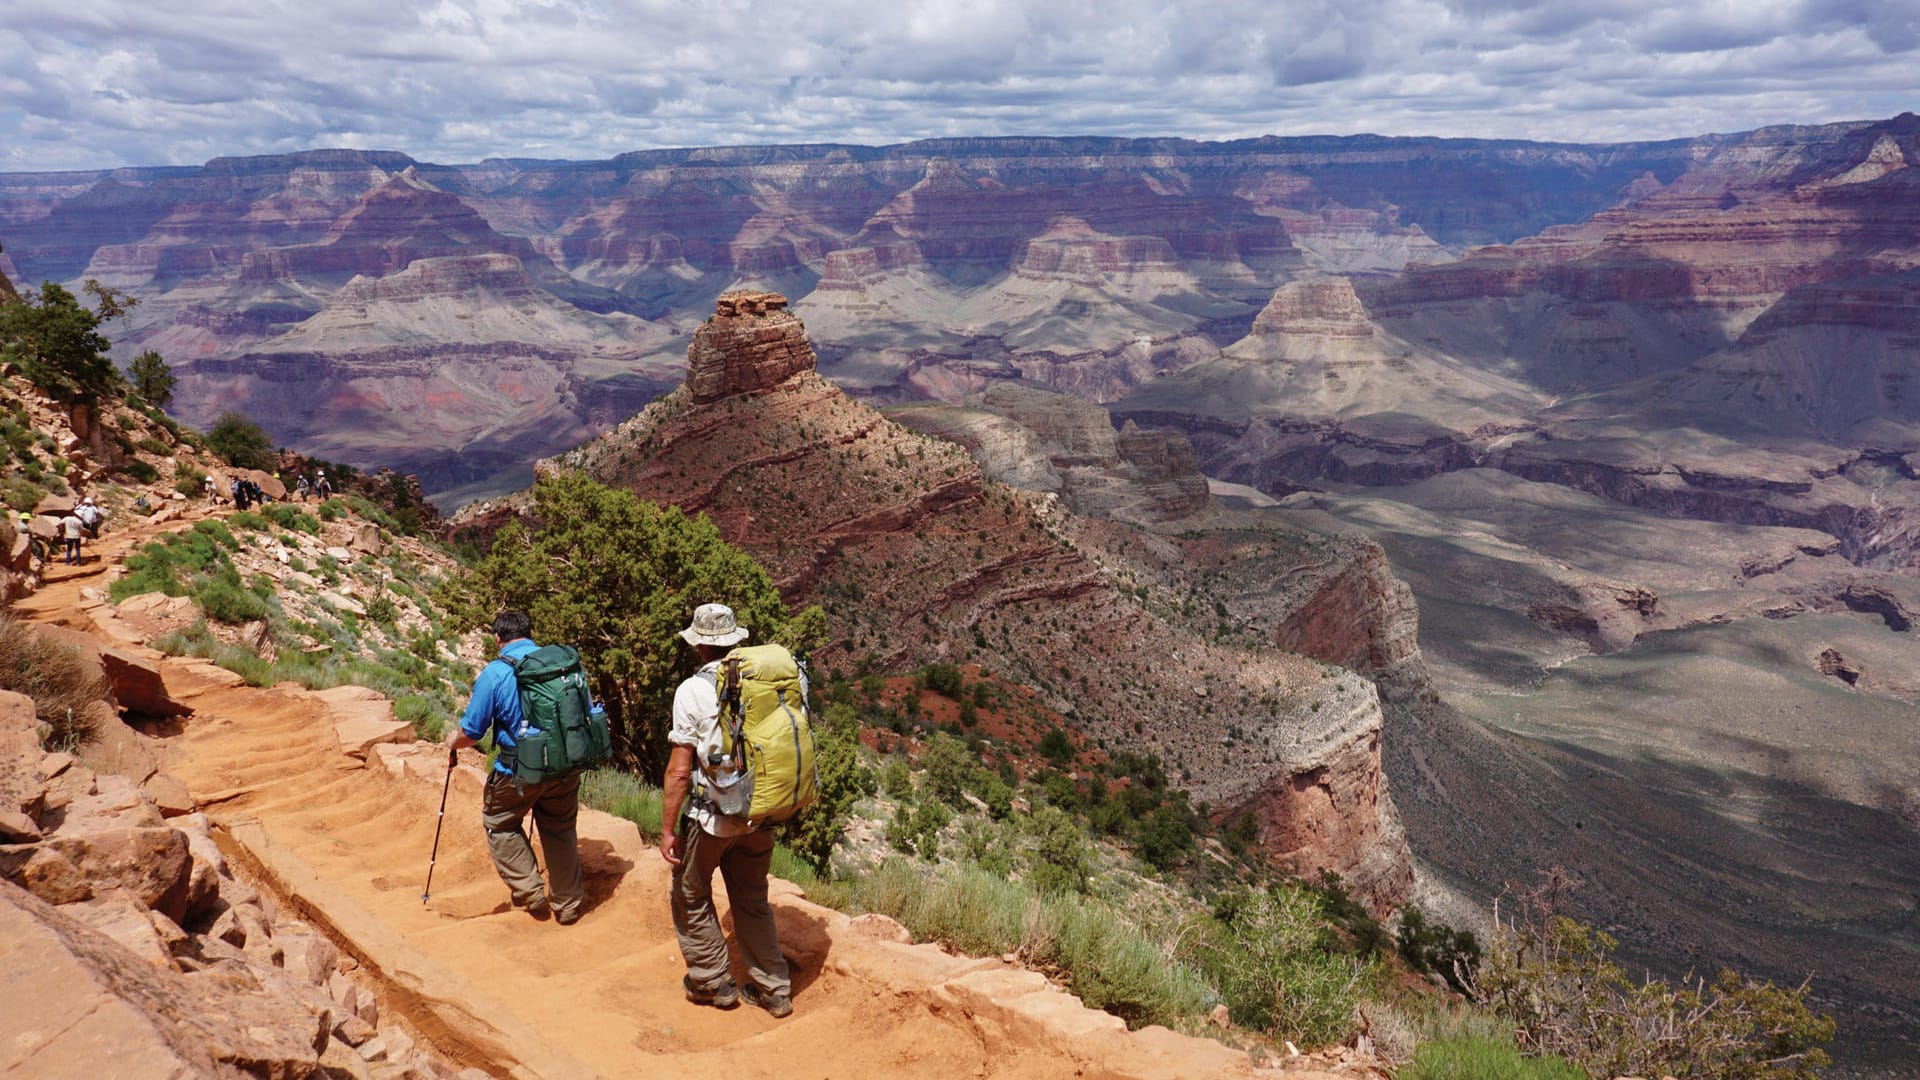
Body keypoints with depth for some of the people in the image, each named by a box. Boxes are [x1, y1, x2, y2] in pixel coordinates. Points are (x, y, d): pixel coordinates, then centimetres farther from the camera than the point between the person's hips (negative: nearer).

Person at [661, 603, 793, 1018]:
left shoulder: (693, 691, -15)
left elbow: (679, 770, -15)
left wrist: (667, 831, -7)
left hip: (712, 816, -5)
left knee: (691, 898, 18)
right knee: (753, 901, 20)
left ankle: (713, 983, 28)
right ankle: (773, 990, 25)